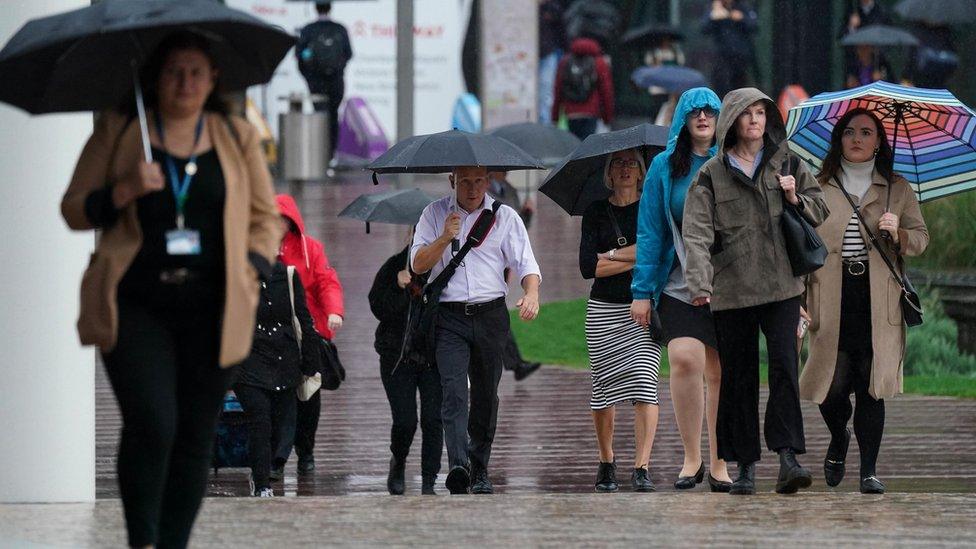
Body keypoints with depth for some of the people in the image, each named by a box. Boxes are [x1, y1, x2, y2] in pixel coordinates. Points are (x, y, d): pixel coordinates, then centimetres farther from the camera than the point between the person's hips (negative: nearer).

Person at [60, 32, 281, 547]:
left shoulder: (237, 137, 12)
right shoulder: (116, 132, 7)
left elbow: (265, 218, 16)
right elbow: (74, 210, 7)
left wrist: (250, 272, -2)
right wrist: (125, 190, -11)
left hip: (210, 311, 2)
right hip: (136, 306, -2)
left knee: (195, 437, 0)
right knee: (151, 424, -18)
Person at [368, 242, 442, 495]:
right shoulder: (394, 268, -2)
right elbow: (380, 309, -8)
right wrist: (399, 287, -22)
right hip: (398, 357, -1)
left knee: (433, 420, -7)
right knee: (405, 421, -6)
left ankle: (428, 483, 0)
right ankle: (398, 463, 26)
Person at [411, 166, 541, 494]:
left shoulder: (505, 217, 9)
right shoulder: (435, 214, 9)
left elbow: (526, 263, 3)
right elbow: (417, 264, 3)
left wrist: (531, 293, -18)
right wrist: (445, 237, -13)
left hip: (491, 316, 2)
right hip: (449, 317, -2)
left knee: (486, 396, 7)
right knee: (454, 390, -19)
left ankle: (480, 470, 21)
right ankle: (458, 464, -32)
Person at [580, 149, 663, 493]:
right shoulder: (596, 213, 7)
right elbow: (588, 267, -2)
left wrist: (613, 255, -9)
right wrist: (637, 259, -8)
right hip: (604, 310, 1)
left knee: (644, 382, -14)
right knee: (604, 387, 2)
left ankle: (641, 468, -17)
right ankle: (606, 462, 22)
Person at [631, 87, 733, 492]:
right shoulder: (665, 167, 5)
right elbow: (650, 233, 5)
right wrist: (642, 291, -1)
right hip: (679, 286, -1)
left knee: (720, 372, 3)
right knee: (685, 359, -18)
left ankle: (719, 464, 13)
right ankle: (691, 457, -7)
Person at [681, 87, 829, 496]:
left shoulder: (787, 165, 11)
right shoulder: (712, 175, 3)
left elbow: (820, 212, 18)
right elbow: (697, 232, -7)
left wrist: (796, 199, -4)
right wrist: (699, 282, -21)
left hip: (781, 286, 1)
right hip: (732, 290, -1)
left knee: (784, 366, -12)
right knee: (738, 377, 3)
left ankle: (788, 459, -16)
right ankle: (745, 466, 9)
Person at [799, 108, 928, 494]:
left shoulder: (897, 190, 13)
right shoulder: (819, 189, 11)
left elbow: (921, 238, 13)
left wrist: (897, 233, -9)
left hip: (878, 300, 0)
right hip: (831, 299, 0)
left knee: (871, 387, -5)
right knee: (832, 386, -6)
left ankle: (869, 470, 2)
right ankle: (839, 438, 26)